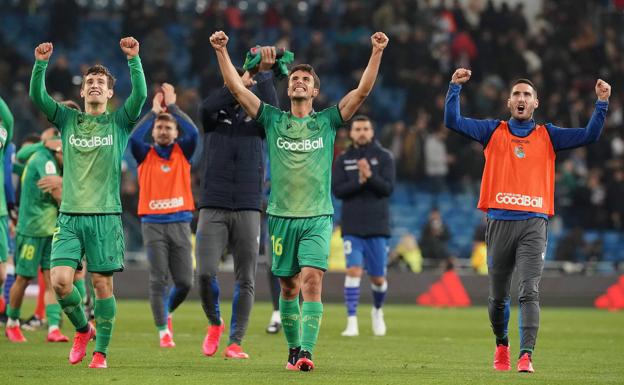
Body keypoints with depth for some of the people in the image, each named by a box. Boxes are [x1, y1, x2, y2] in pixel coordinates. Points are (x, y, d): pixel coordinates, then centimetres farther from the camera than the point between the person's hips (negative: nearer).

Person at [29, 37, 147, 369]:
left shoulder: (119, 122, 6)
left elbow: (140, 95, -10)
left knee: (102, 284, -2)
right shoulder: (68, 120, 11)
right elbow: (37, 96, -2)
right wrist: (41, 63, -15)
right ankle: (83, 329, 15)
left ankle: (101, 351, 8)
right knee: (60, 281, -11)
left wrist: (133, 59, -20)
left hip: (105, 216, -1)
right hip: (69, 216, 2)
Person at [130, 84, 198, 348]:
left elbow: (194, 133, -8)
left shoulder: (182, 153, 11)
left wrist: (172, 106, -4)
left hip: (180, 223, 1)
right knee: (158, 280, -7)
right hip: (153, 224, -1)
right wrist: (154, 111, -5)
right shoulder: (145, 155, 8)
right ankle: (163, 331, -3)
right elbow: (133, 138, -13)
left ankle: (167, 312, 26)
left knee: (185, 281, -2)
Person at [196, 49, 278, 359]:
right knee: (206, 272, -12)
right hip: (213, 209, -1)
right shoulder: (216, 116, 7)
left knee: (245, 280, 0)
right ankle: (214, 325, 14)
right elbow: (207, 106, -16)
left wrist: (264, 75, -17)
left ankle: (235, 342, 8)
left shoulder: (255, 118, 8)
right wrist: (240, 81, -19)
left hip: (248, 210, 1)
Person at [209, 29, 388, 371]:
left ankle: (307, 351, -23)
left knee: (312, 280, -16)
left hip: (317, 217, -2)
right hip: (282, 216, 2)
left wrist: (376, 53, -12)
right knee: (288, 288, 8)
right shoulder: (273, 120, 8)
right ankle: (293, 349, 23)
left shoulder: (327, 121, 6)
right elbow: (236, 88, 2)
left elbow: (363, 90, -2)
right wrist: (222, 52, -6)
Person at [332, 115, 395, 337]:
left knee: (378, 278, 6)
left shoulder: (384, 157, 2)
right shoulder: (343, 160, 6)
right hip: (352, 227, 0)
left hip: (378, 227, 0)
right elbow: (337, 190, -4)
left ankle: (377, 311, 35)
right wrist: (359, 181, -19)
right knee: (353, 270, -16)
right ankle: (352, 321, -14)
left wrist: (369, 176, -23)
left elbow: (388, 188, -8)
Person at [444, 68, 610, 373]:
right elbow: (453, 121, 4)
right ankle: (502, 345, 33)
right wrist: (455, 87, -5)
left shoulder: (548, 136, 12)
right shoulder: (493, 131, 11)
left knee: (529, 292, -15)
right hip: (499, 222, 1)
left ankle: (526, 356, -22)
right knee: (498, 296, 10)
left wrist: (602, 103, -3)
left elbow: (589, 135, 7)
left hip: (533, 224, -1)